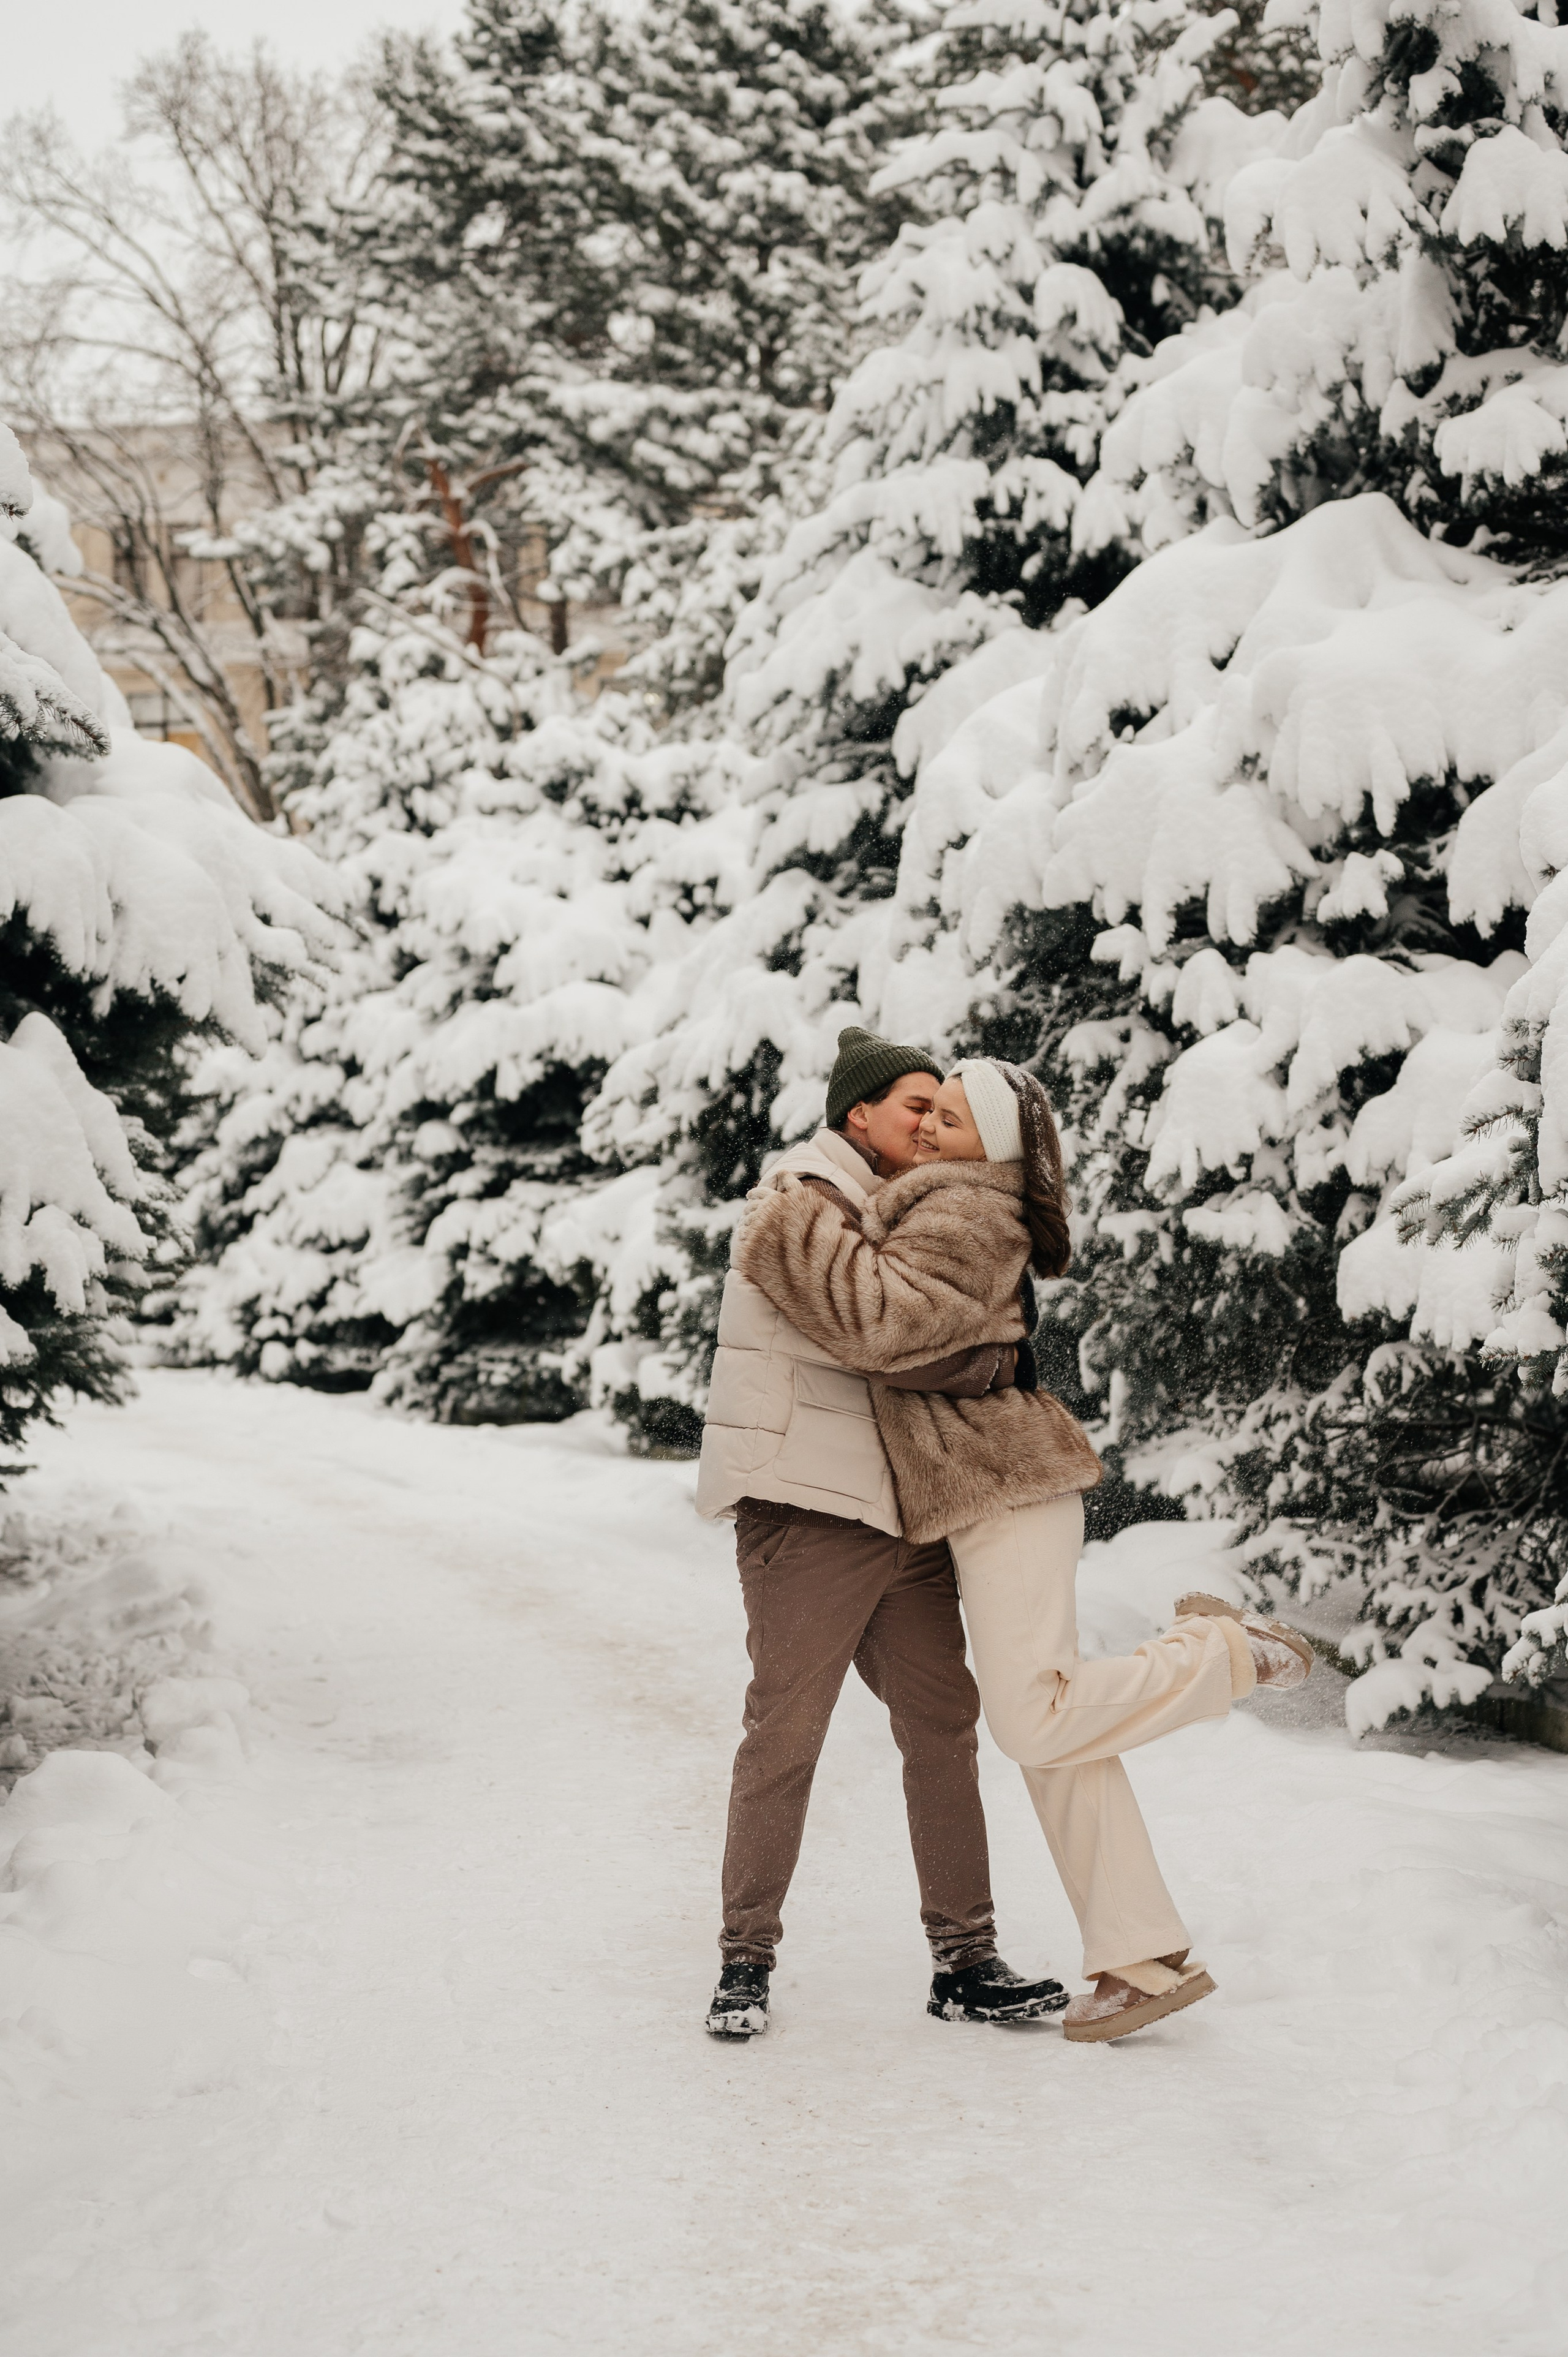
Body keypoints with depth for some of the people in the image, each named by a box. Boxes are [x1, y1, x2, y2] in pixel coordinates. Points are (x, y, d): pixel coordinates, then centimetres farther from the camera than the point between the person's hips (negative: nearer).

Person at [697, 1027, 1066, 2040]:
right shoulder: (805, 1201, -8)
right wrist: (995, 1360, -14)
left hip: (903, 1514, 9)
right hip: (809, 1508, -9)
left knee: (943, 1723, 6)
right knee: (786, 1731, -5)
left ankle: (964, 1958, 12)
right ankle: (747, 1958, 7)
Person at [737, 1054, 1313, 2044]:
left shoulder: (967, 1214, -13)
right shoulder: (958, 1208, 18)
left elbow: (889, 1318, -28)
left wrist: (791, 1231, -20)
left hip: (1007, 1488, -10)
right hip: (995, 1496, 10)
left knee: (1036, 1722, -17)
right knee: (1053, 1734, 5)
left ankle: (1222, 1652, 0)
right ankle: (1149, 1960, 5)